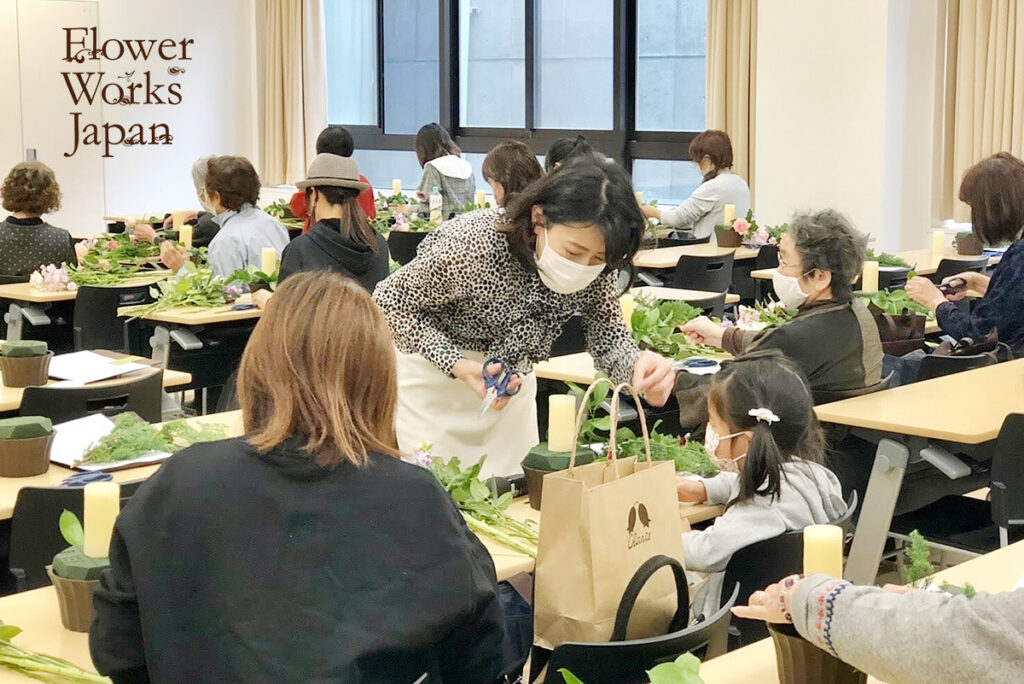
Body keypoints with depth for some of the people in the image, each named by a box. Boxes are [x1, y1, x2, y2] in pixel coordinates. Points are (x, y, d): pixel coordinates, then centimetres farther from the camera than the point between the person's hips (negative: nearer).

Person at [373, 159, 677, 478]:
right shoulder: (473, 246, -33)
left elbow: (608, 336, -11)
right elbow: (390, 301, -21)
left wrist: (638, 364, -35)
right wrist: (458, 366, -32)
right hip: (432, 373, -4)